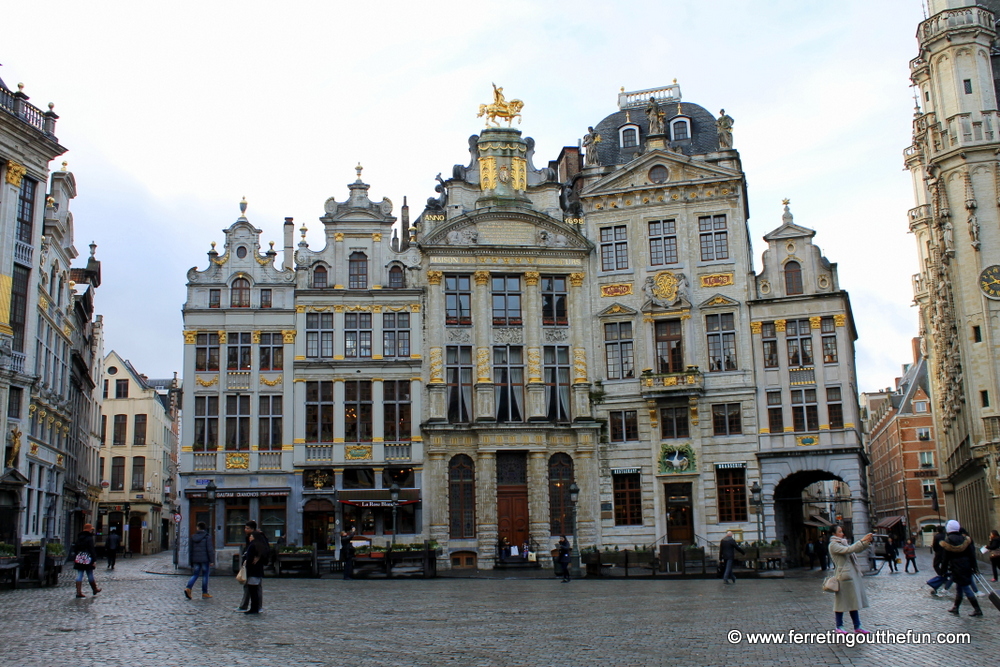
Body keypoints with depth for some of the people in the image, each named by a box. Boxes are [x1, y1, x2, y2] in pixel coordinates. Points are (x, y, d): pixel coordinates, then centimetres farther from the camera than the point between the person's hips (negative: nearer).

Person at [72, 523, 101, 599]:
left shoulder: (79, 538, 9)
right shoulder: (89, 538, -10)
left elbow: (75, 549, 12)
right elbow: (92, 550, -13)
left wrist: (76, 558, 17)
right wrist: (93, 560, -11)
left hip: (79, 558, 5)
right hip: (87, 559, -5)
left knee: (79, 575, 3)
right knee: (90, 575, 7)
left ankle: (78, 592, -1)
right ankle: (95, 589, 20)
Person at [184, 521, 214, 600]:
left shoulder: (193, 537, 5)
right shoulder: (207, 537, -8)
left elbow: (190, 550, 10)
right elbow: (210, 549, -13)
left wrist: (191, 562, 18)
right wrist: (212, 560, -8)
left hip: (196, 560, 4)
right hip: (205, 559, -4)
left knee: (195, 574, 12)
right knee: (205, 575, 5)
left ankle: (188, 588, -10)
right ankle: (204, 593, 8)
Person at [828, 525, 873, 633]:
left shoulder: (843, 543, 18)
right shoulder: (833, 545, -9)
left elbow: (857, 550, 15)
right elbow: (848, 550, -22)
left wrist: (867, 542, 0)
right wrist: (862, 541, -20)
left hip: (853, 575, 8)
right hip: (843, 575, -8)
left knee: (853, 601, 8)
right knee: (841, 601, -1)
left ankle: (857, 626, 11)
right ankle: (839, 626, 8)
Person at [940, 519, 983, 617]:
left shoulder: (947, 541, -10)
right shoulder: (965, 539, -1)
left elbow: (945, 558, -5)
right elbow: (972, 554, 3)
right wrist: (974, 567, 10)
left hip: (956, 568, -5)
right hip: (967, 567, 5)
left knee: (966, 588, -1)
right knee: (959, 587, 15)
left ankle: (977, 609, -3)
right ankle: (955, 607, 22)